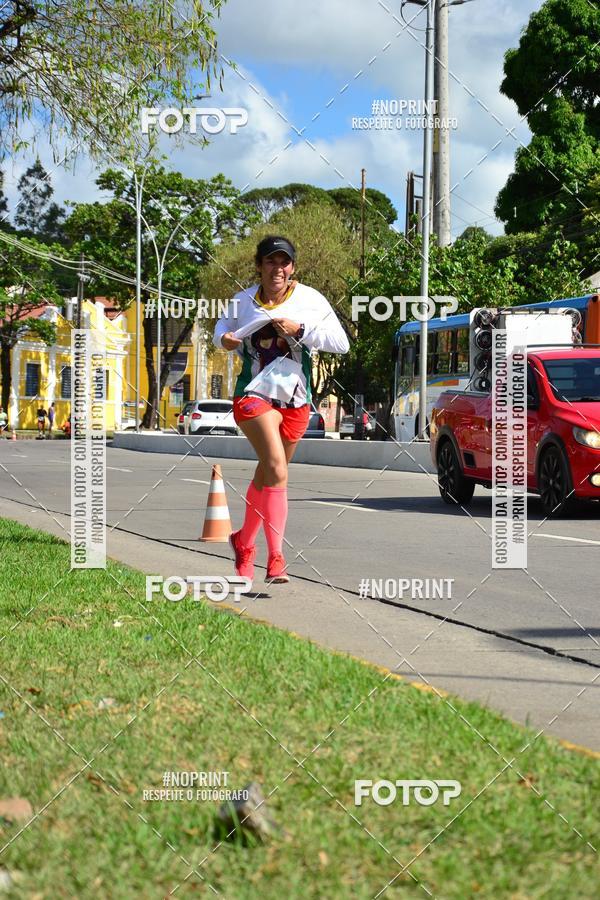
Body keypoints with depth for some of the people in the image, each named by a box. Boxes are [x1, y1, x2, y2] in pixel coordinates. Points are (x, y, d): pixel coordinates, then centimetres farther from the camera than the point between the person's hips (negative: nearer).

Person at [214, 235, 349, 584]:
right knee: (277, 470, -23)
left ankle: (244, 542, 39)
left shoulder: (309, 299, -1)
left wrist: (300, 330, -17)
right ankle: (276, 559, -25)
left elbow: (341, 343, -6)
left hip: (296, 402, 2)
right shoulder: (243, 300, 3)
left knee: (267, 476, 15)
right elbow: (225, 323, 25)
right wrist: (223, 337, 1)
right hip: (254, 395, -2)